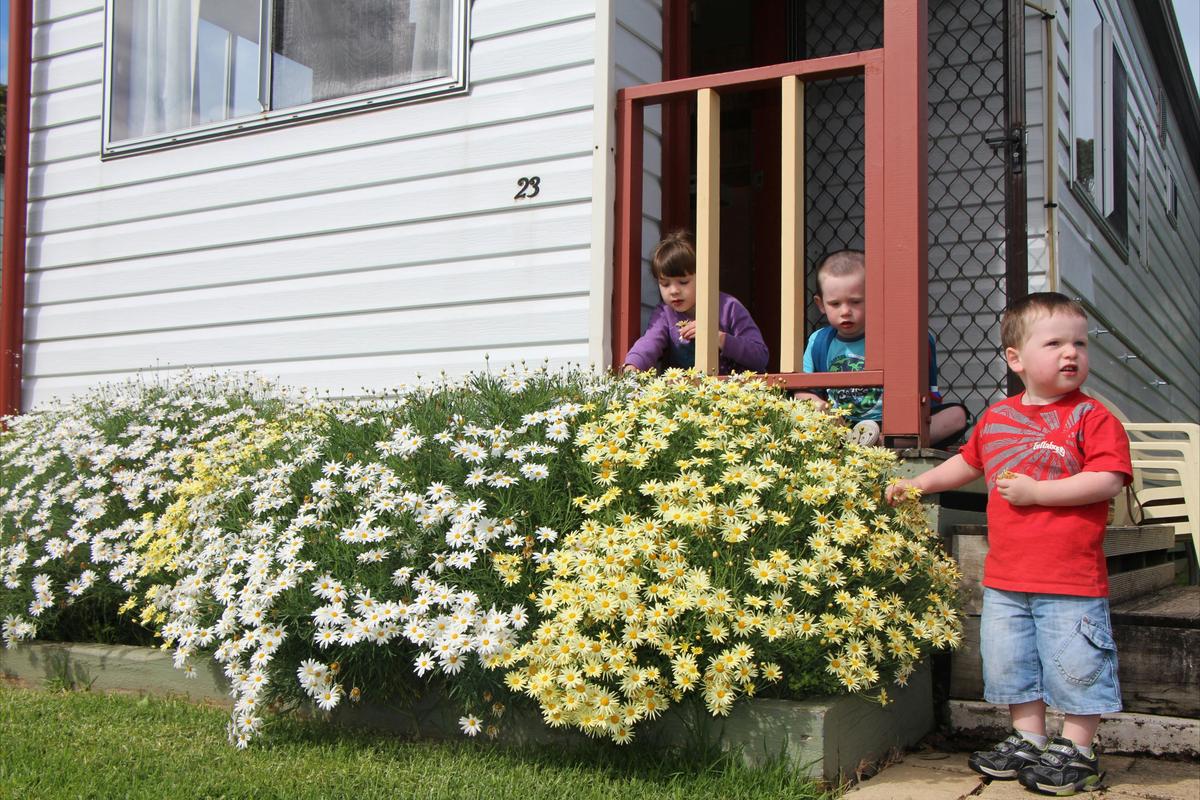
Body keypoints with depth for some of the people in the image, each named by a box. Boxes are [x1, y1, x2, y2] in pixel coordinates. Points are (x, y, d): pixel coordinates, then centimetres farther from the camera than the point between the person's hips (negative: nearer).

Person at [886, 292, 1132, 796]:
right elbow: (968, 462, 26)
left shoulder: (1091, 418, -8)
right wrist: (918, 484, 22)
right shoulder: (996, 418, 9)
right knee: (1010, 661, 14)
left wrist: (1034, 491, -20)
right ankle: (1029, 741, 30)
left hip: (1071, 580, -5)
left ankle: (1076, 751, 18)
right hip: (1006, 577, 6)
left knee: (1074, 665, 1)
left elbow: (1107, 481, -19)